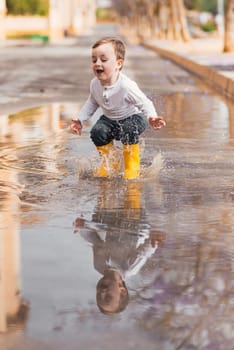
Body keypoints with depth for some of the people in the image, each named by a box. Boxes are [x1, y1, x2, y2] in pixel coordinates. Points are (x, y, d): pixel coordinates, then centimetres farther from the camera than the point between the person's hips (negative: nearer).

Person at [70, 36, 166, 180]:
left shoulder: (126, 86, -32)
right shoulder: (95, 84, -15)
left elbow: (145, 103, -23)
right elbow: (92, 102, 7)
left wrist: (151, 117, -43)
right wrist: (80, 119, 0)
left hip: (132, 117, -5)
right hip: (110, 119, 5)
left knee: (129, 130, -36)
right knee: (97, 132, -22)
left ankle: (133, 166, -11)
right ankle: (110, 163, 6)